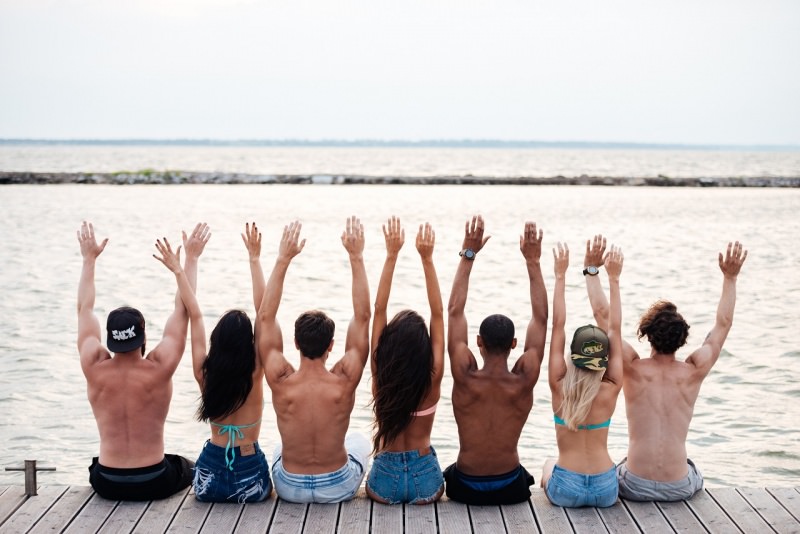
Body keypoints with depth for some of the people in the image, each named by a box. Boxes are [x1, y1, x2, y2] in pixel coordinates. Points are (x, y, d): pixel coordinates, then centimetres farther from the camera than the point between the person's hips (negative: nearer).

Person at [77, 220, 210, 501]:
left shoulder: (95, 369, -12)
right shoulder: (159, 369, -17)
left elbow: (84, 309, 2)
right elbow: (182, 309, -8)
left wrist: (89, 259, 11)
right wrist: (191, 258, -1)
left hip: (107, 484, 3)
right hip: (155, 483, -2)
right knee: (189, 468, 31)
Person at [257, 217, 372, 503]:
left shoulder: (281, 381, -22)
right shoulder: (344, 382, -23)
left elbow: (265, 316, -14)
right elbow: (362, 317, -17)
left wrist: (283, 260, -13)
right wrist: (356, 257, -15)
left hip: (289, 489, 1)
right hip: (338, 488, -1)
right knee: (360, 441, 32)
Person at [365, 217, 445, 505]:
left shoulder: (380, 375, -14)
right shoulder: (432, 378, -15)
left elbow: (379, 309, -11)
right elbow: (438, 314, -10)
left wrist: (391, 255, -12)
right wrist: (427, 259, -10)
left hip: (384, 484, -1)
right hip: (425, 485, 1)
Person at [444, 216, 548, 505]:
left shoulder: (465, 378, -22)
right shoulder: (523, 382, -20)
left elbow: (454, 311, -15)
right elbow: (540, 318, -12)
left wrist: (468, 255, -14)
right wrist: (533, 261, -10)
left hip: (465, 487, 0)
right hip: (510, 487, 1)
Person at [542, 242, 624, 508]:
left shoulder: (560, 388, -11)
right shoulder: (611, 390, -10)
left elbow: (558, 326, -10)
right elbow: (615, 330, -6)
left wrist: (560, 277, -9)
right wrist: (614, 280, -3)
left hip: (566, 490, 0)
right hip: (606, 490, 0)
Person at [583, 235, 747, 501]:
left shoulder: (633, 368, -11)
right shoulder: (693, 372, -7)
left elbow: (603, 315, -7)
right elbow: (723, 324, 6)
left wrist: (591, 269, -1)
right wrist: (730, 277, 12)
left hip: (635, 487, -1)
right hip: (680, 488, 1)